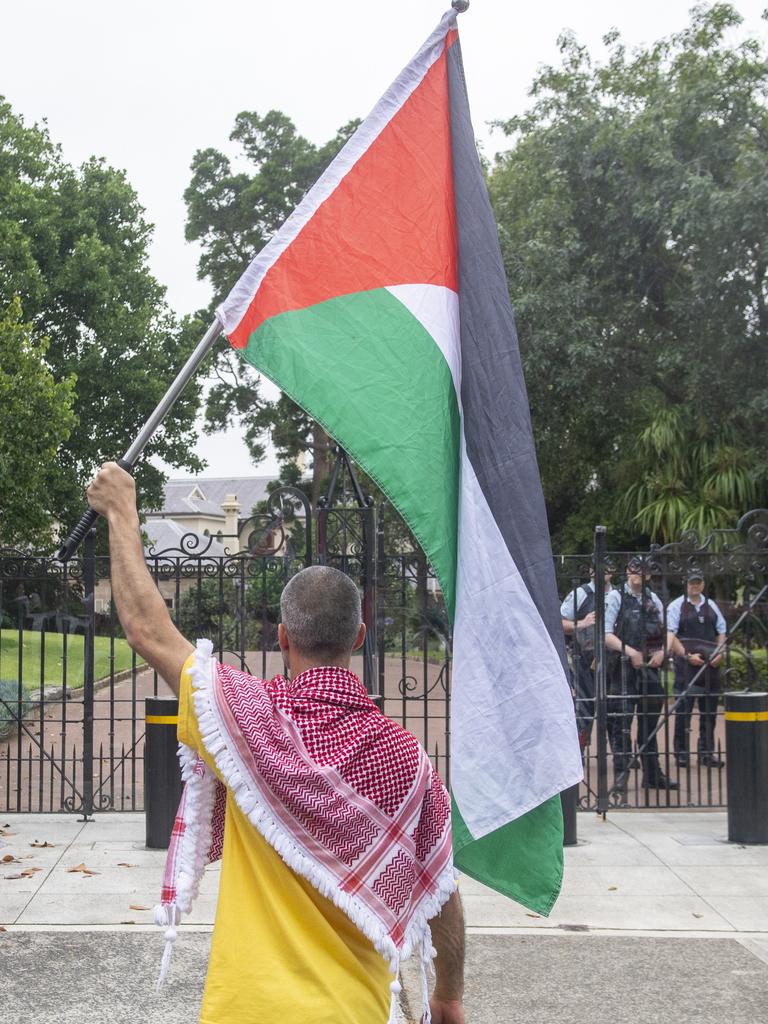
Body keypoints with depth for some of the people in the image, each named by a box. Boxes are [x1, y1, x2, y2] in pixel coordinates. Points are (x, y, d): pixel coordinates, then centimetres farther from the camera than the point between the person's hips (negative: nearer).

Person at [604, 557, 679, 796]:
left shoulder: (653, 599, 13)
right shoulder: (616, 597, -3)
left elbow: (666, 632, 17)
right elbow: (606, 634, -10)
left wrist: (662, 652, -2)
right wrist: (630, 651, -19)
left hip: (650, 668, 6)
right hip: (623, 669, -5)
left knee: (649, 722, 14)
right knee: (621, 723, -8)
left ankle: (652, 775, 23)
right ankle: (621, 776, -5)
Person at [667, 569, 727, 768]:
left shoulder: (711, 606, 14)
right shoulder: (676, 606, -2)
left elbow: (721, 632, 17)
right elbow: (669, 636, -9)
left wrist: (719, 653, 0)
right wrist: (688, 656, -17)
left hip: (711, 665, 5)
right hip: (686, 666, -5)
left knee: (709, 710, 8)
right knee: (683, 709, -2)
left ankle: (707, 752, 17)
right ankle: (681, 753, 6)